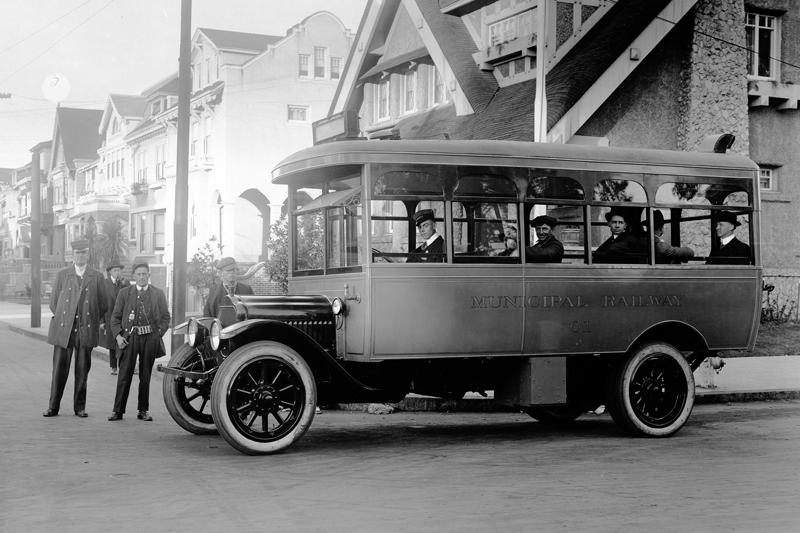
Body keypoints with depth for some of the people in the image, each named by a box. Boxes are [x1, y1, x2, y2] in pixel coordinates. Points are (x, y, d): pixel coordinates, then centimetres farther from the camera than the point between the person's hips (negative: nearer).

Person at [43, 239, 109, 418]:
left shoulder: (97, 277, 7)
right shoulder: (62, 275, 9)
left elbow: (104, 304, 10)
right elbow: (53, 302, 13)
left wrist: (91, 322, 8)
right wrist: (62, 320, 9)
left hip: (86, 330, 0)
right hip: (63, 330, 0)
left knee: (82, 370, 3)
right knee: (59, 369, -1)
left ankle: (80, 407, 11)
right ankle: (53, 407, 7)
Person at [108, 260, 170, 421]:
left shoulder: (158, 294, 9)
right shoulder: (124, 293, 8)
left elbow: (165, 316, 11)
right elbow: (115, 316, 8)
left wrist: (158, 333, -2)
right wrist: (118, 335, -4)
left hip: (150, 338, 1)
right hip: (129, 337, -1)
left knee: (145, 375, 6)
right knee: (124, 374, -4)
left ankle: (143, 411, 13)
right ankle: (118, 410, 0)